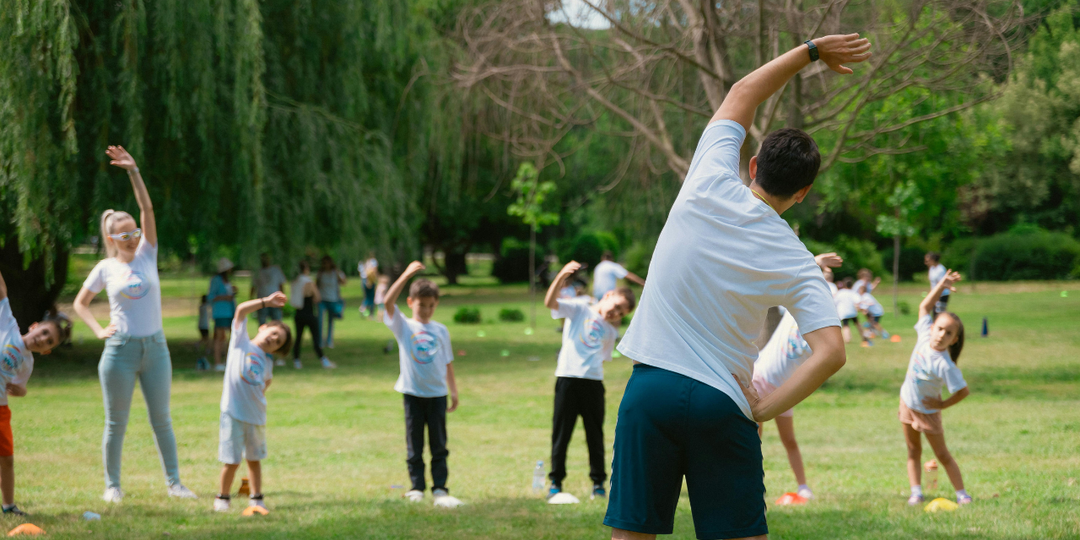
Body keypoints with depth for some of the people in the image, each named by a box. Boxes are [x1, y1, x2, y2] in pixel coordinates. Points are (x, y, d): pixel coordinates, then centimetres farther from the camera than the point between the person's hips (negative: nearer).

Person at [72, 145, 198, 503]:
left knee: (161, 419, 7)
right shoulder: (105, 268, 0)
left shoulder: (147, 255, 4)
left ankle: (174, 483, 12)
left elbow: (148, 210, -7)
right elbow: (80, 303, 12)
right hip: (120, 350, -2)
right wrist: (98, 330, -3)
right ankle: (112, 485, 13)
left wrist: (133, 171, -15)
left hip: (155, 347, 2)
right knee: (116, 422, 4)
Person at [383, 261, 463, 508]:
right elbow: (388, 302, -18)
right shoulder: (403, 326, -1)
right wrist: (407, 275, -27)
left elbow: (447, 363, 13)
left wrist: (453, 391, 9)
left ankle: (440, 489, 4)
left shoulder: (441, 331, 7)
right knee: (414, 446, 5)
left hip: (437, 394, 2)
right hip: (413, 393, -2)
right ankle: (417, 487, 12)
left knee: (439, 445, 2)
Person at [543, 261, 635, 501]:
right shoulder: (579, 309, 6)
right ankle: (556, 481, 9)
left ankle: (598, 481, 17)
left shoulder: (611, 331, 19)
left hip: (593, 382, 4)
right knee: (561, 432, 1)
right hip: (567, 378, -3)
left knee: (595, 434, 6)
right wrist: (562, 276, -26)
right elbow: (550, 302, -12)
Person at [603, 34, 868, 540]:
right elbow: (831, 352, -11)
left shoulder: (710, 186, -1)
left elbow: (742, 93, 14)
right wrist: (763, 409, -5)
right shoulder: (796, 264, -1)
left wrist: (811, 50, 21)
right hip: (723, 403, -1)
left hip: (651, 387, 1)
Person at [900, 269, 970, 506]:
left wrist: (942, 405, -17)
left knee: (942, 454, 1)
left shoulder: (944, 364, -33)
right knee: (913, 451, 8)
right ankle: (916, 492, 11)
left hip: (927, 411, -6)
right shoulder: (925, 335, -16)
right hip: (907, 403, 6)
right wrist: (942, 285, -18)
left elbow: (964, 391, -29)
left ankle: (961, 493, 9)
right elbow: (925, 306, -5)